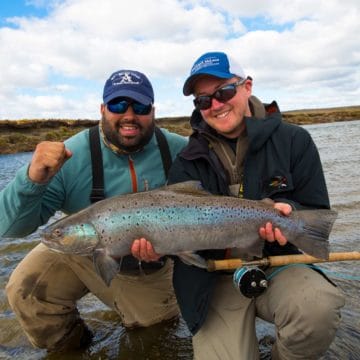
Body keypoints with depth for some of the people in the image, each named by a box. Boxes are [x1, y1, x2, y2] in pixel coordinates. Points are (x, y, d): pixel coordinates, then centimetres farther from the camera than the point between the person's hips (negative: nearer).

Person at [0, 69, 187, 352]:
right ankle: (67, 344, 11)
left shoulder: (179, 151, -21)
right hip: (84, 255, -1)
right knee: (26, 290, -21)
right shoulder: (71, 157, -25)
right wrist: (33, 179, -43)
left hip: (151, 271, 2)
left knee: (158, 319, 18)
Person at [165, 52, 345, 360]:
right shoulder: (187, 163, 2)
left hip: (279, 264, 0)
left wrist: (289, 212, -23)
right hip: (216, 279, 1)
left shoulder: (294, 141, -1)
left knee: (319, 306, -32)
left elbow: (318, 213, -1)